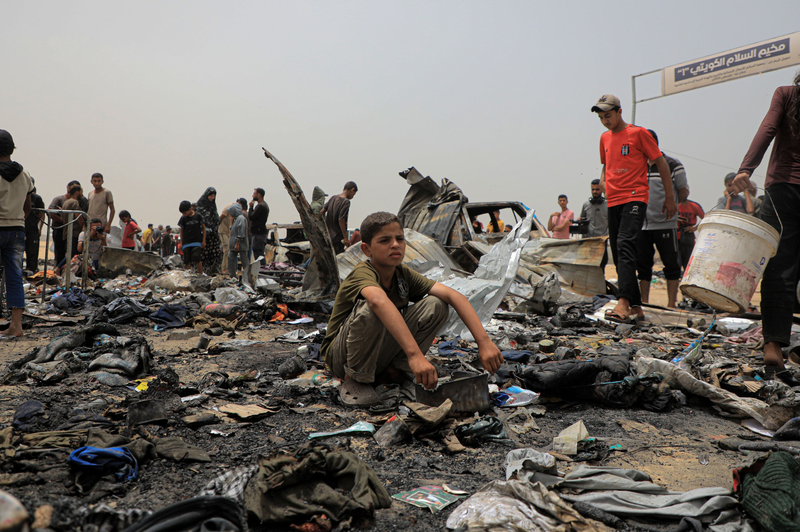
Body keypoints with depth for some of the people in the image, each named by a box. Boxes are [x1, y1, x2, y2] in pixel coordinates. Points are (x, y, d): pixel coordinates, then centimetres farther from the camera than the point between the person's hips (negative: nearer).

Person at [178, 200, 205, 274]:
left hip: (197, 241, -2)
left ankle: (200, 274, -4)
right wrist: (181, 243, 10)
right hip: (186, 243, 3)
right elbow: (182, 230, 13)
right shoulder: (183, 218, 4)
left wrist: (204, 240, 2)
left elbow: (203, 228, 5)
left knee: (197, 259, -13)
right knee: (187, 261, 2)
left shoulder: (198, 216, -3)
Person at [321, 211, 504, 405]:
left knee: (436, 304, -12)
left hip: (380, 354, 5)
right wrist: (414, 354, -60)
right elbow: (379, 301, -49)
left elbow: (454, 296, -15)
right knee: (369, 309, -37)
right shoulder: (362, 273, -24)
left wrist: (484, 341, -29)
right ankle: (355, 379, -12)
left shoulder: (404, 275, -5)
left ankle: (396, 368, -1)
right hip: (342, 358, -5)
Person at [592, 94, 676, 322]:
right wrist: (604, 182, 10)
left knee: (625, 245, -24)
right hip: (613, 201, 7)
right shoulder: (605, 138, 17)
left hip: (634, 198, -7)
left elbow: (661, 163, 2)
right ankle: (636, 306, 13)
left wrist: (669, 197, 2)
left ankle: (623, 302, -34)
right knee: (618, 253, 5)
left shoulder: (639, 133, -1)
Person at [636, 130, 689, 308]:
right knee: (642, 264, 7)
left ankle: (672, 304, 8)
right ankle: (644, 303, 16)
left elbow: (683, 193, 3)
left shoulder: (672, 165, -2)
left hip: (666, 224, -4)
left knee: (671, 264, 1)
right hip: (641, 224, 4)